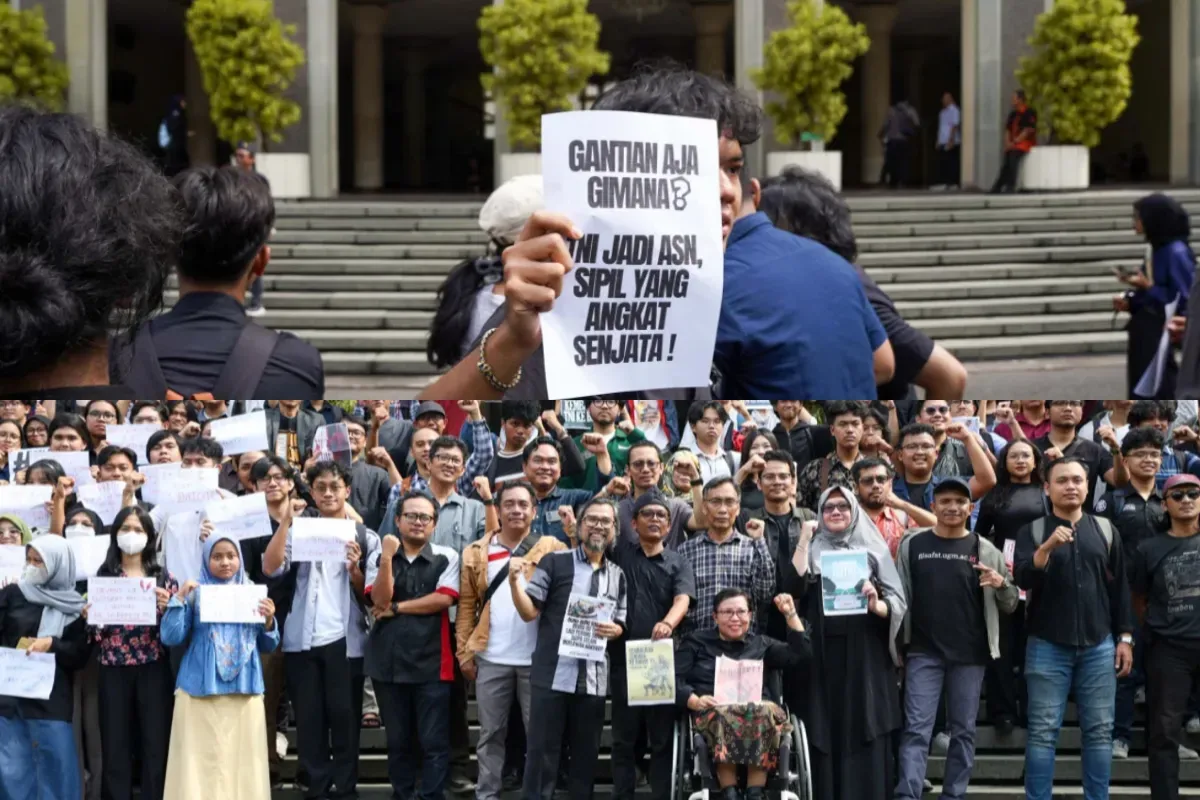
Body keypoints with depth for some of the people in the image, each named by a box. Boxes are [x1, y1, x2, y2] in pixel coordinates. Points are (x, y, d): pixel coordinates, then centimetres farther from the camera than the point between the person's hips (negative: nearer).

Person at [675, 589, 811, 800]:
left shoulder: (761, 644, 25)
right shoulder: (696, 643, 20)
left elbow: (801, 654, 13)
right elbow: (674, 679, 7)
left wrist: (791, 615, 8)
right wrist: (694, 701, -12)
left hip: (760, 710, 1)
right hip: (713, 712, -1)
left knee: (765, 712, -36)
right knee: (723, 716, -38)